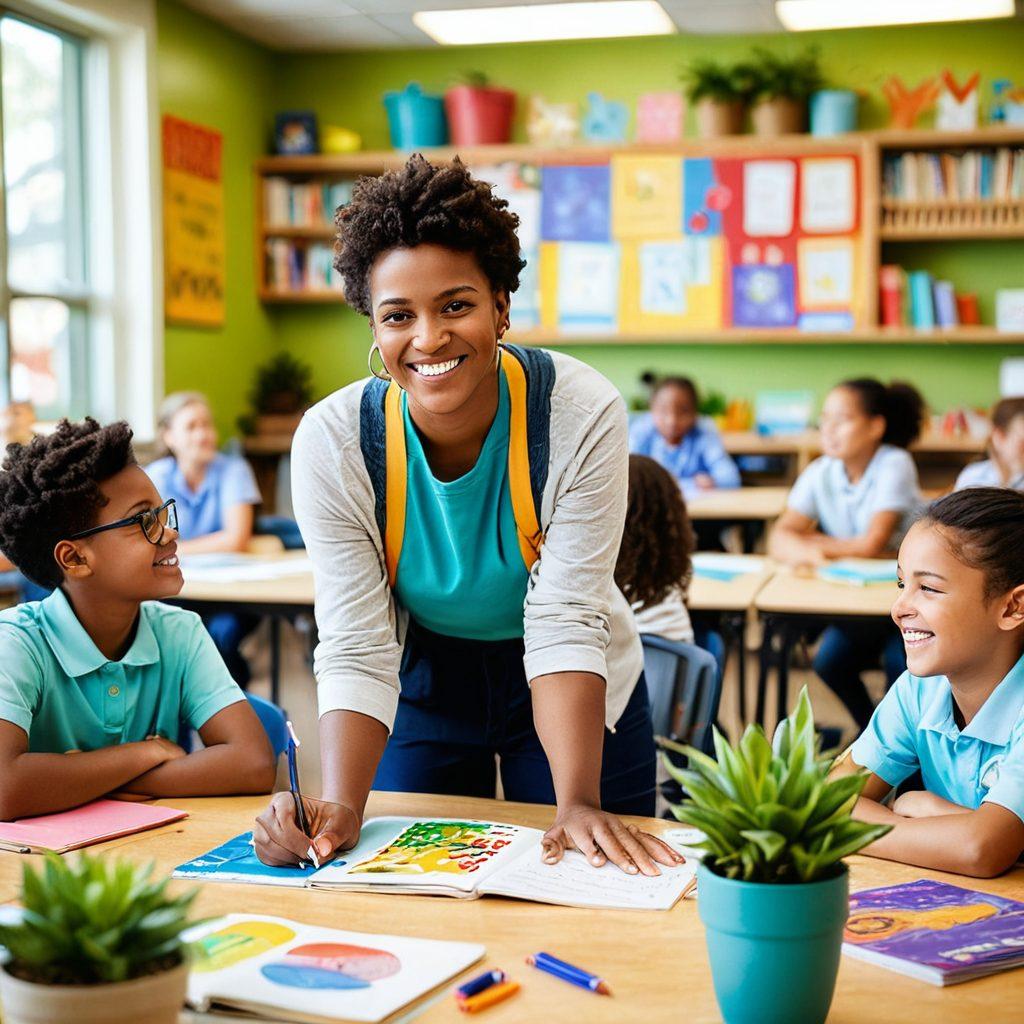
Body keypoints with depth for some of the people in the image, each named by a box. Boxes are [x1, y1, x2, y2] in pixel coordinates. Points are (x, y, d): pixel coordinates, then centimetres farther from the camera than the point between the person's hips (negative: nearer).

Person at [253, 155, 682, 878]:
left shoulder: (583, 416, -27)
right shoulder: (331, 441, -23)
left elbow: (565, 624, -27)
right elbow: (357, 650, -23)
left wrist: (578, 804, -38)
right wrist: (341, 807, -37)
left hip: (581, 693, -1)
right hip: (424, 686, 1)